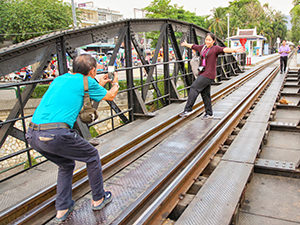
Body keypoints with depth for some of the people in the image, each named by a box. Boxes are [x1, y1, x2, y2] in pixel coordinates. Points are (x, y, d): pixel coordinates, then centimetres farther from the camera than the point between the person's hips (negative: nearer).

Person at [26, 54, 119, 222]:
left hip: (32, 135, 8)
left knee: (66, 165, 28)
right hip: (56, 135, -7)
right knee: (92, 156, 16)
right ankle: (98, 199, 29)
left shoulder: (59, 79, 22)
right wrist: (115, 83, 42)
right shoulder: (87, 82, 3)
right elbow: (110, 96, 19)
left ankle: (63, 209, 29)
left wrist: (100, 84, 48)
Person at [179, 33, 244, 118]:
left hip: (209, 74, -8)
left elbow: (224, 49, -24)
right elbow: (193, 46, 32)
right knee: (205, 94, 10)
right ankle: (209, 113, 19)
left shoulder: (215, 48, -5)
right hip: (202, 73, 8)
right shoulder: (203, 47, 14)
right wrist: (186, 44, 49)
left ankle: (188, 109, -12)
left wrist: (234, 50, -43)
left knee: (194, 88, -15)